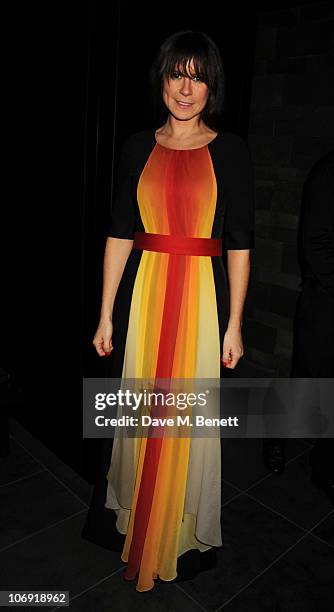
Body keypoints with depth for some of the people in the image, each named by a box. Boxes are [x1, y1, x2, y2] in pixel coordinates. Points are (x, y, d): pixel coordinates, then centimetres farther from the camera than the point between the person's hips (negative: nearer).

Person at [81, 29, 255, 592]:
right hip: (143, 292, 2)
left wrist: (234, 324, -4)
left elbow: (240, 244, 0)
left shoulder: (230, 150, 2)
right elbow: (119, 233, 4)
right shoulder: (138, 147, 7)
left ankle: (187, 535, 32)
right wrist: (106, 315, 1)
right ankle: (131, 521, 37)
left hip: (204, 295, -1)